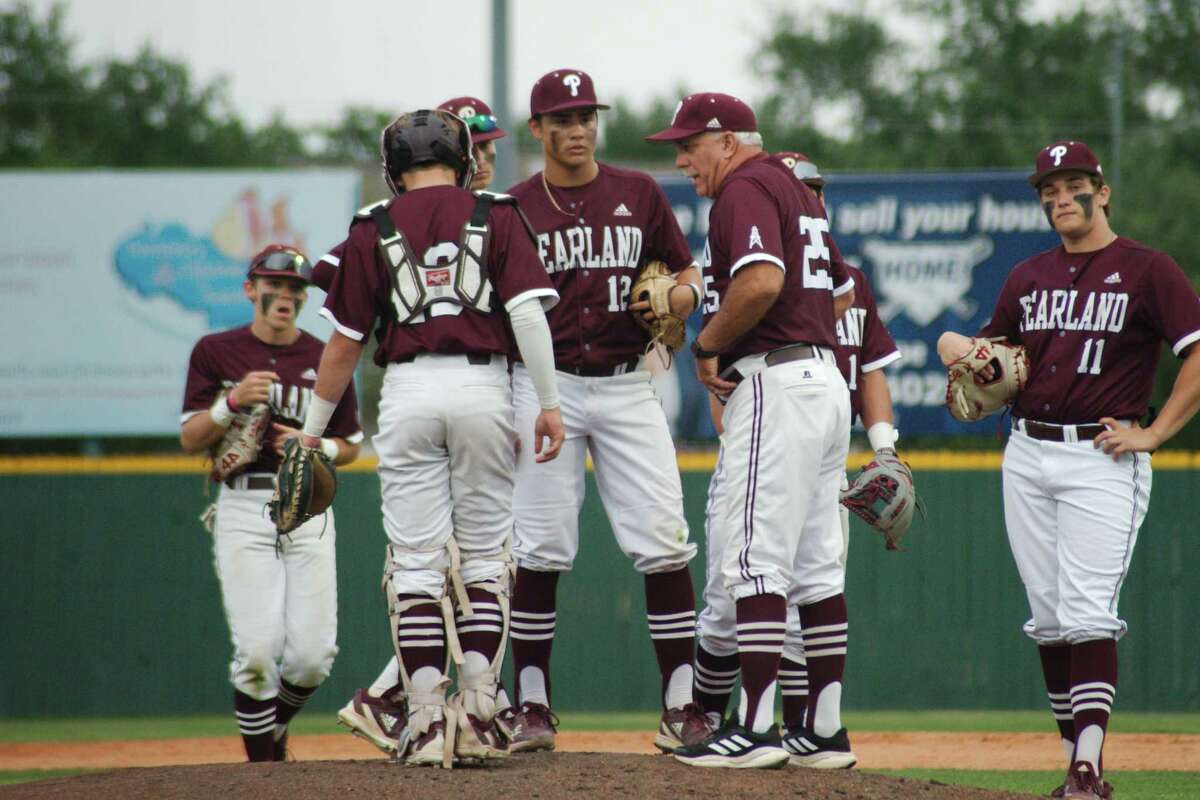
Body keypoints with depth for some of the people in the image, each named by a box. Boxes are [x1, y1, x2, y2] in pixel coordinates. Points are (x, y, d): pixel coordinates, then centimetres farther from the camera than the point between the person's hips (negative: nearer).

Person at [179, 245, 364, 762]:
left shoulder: (324, 359, 9)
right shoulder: (216, 352, 5)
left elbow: (350, 447, 14)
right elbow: (190, 440, 1)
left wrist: (312, 446, -8)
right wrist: (233, 401, -16)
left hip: (308, 510, 2)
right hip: (243, 510, -2)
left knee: (313, 655, -6)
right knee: (257, 650, -13)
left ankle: (274, 730, 24)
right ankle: (260, 762, 3)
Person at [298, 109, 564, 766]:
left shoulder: (375, 230, 7)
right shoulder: (496, 217, 6)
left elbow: (345, 342, 8)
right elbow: (528, 312, -5)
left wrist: (313, 428, 18)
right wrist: (549, 404, -3)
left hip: (408, 389, 0)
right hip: (483, 387, 0)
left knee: (416, 561, 2)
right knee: (483, 557, 8)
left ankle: (426, 720, -3)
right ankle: (478, 713, 1)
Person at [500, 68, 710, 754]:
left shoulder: (639, 194, 8)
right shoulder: (512, 208, 3)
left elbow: (689, 274, 14)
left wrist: (675, 299, -10)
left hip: (628, 384, 1)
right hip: (545, 385, -1)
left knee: (663, 542, -6)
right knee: (539, 548, 0)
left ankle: (681, 707, -3)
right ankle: (532, 706, 9)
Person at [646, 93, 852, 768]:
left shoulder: (745, 188, -9)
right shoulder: (797, 189, 22)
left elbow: (762, 280, -25)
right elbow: (842, 288, 30)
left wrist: (708, 346, -13)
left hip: (775, 384, -10)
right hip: (827, 378, 10)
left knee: (755, 558, -11)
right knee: (814, 565, 10)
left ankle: (757, 728, -14)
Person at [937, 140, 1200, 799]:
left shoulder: (1146, 270, -2)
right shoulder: (1028, 278, 15)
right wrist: (961, 349, 2)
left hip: (1103, 460, -6)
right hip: (1027, 456, 6)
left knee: (1087, 614, -15)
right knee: (1048, 619, 4)